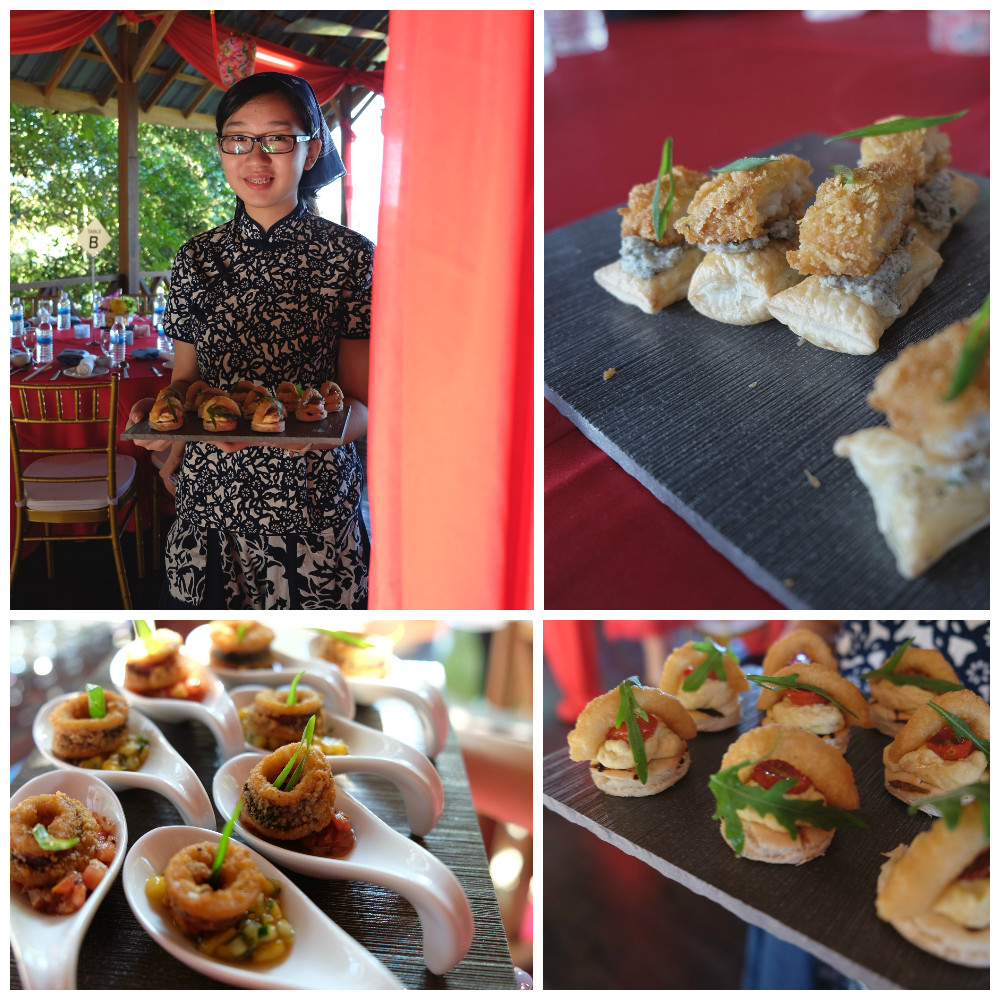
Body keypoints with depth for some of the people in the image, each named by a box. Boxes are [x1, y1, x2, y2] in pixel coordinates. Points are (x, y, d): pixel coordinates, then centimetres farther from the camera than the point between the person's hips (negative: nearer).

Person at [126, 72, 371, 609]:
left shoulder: (352, 257, -5)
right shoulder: (197, 258, 5)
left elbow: (365, 404, -7)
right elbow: (186, 379, 11)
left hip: (313, 506, -3)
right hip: (207, 501, 3)